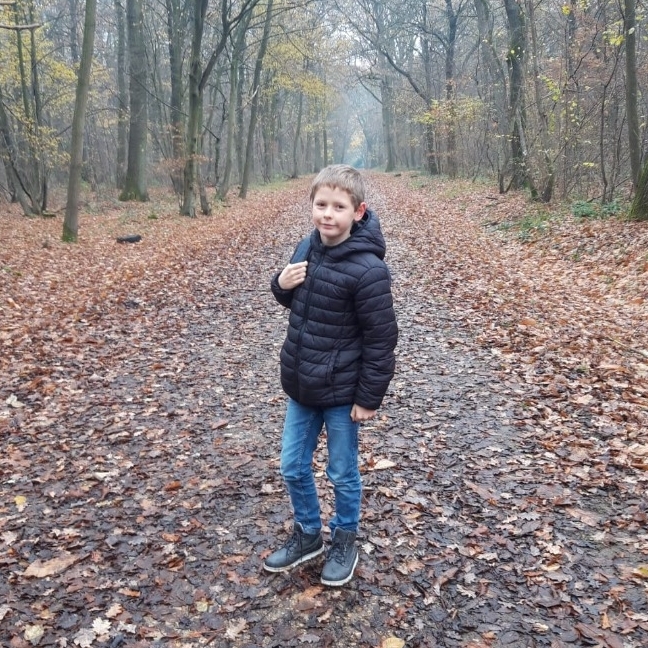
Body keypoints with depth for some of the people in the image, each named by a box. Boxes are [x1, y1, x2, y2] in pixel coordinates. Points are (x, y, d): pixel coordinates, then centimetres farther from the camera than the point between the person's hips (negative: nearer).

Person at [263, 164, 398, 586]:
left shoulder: (367, 270, -22)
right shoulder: (308, 249, 0)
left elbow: (381, 340, -17)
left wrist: (369, 397, -13)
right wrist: (282, 285, -7)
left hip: (341, 393, -7)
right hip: (300, 386, 7)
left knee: (343, 474, 12)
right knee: (293, 468, 17)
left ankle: (345, 542, 35)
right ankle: (308, 535, 39)